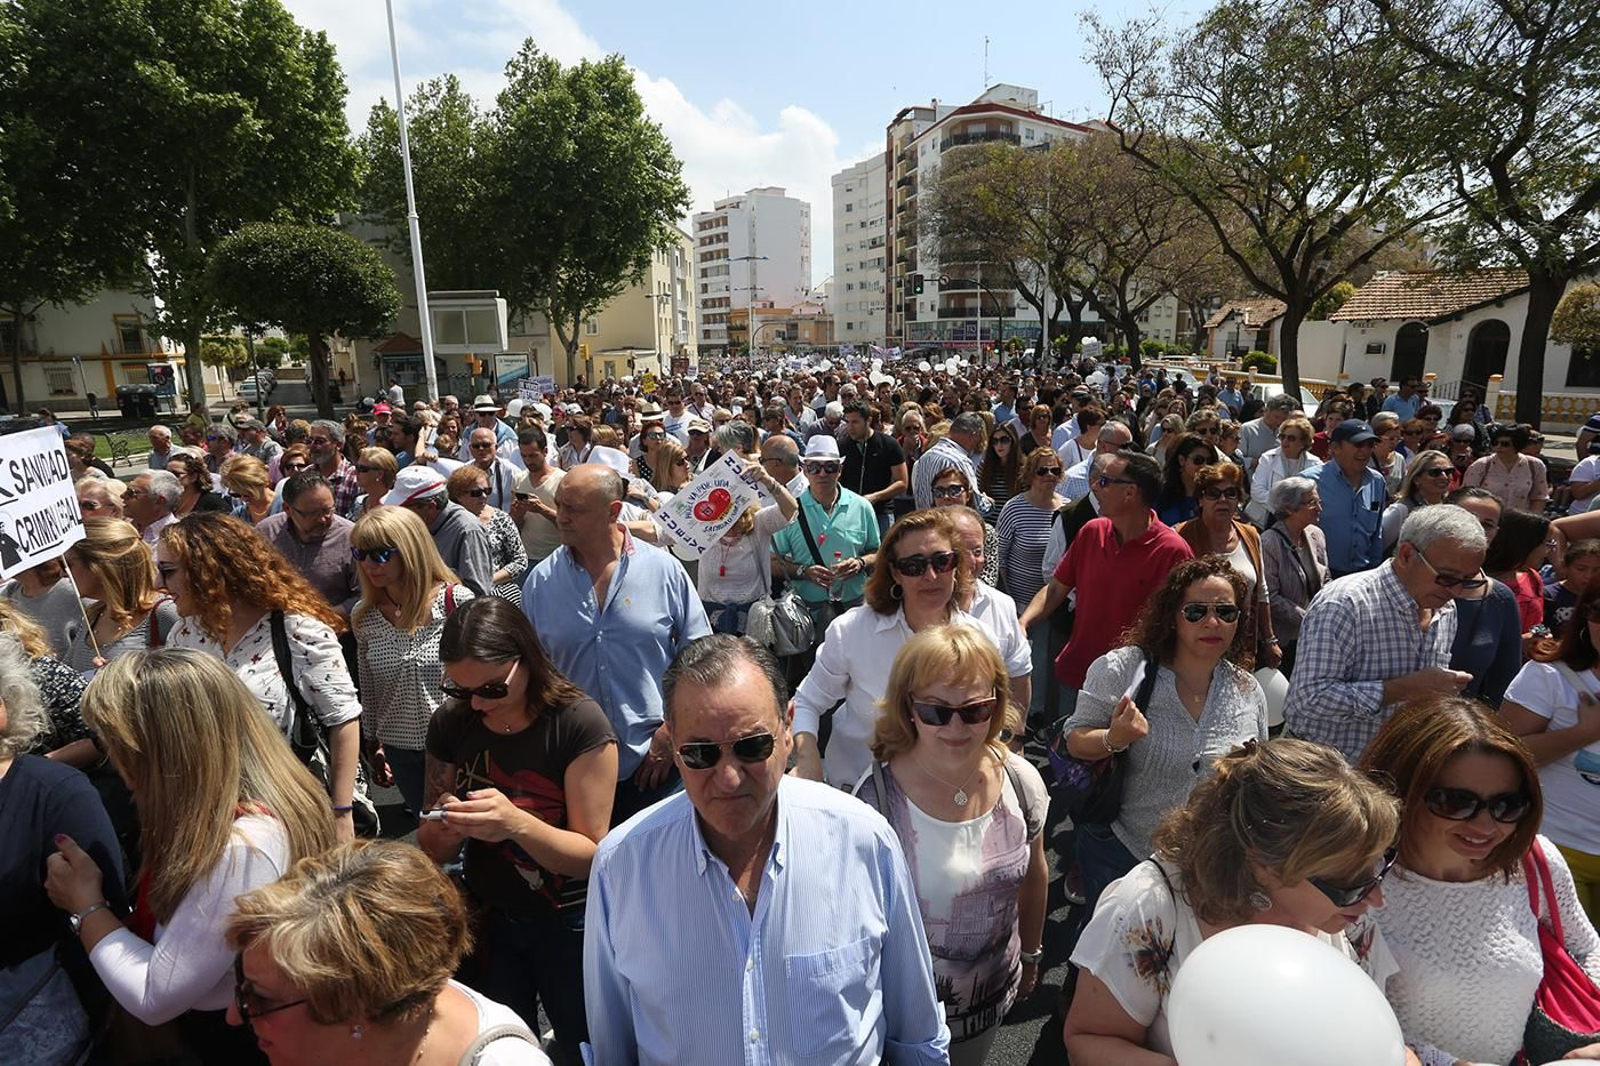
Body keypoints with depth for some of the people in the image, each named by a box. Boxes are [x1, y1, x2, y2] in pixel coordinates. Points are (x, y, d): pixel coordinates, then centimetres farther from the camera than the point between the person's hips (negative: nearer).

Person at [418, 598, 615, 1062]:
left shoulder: (579, 723, -22)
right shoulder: (451, 724, -7)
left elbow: (591, 855, -19)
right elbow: (432, 851, 1)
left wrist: (518, 823, -36)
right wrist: (445, 830, -22)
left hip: (567, 925, -4)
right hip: (485, 921, 4)